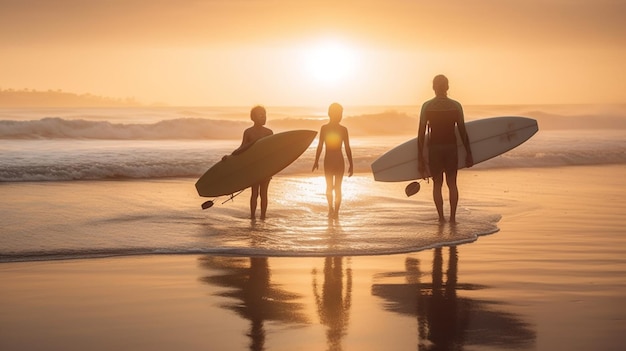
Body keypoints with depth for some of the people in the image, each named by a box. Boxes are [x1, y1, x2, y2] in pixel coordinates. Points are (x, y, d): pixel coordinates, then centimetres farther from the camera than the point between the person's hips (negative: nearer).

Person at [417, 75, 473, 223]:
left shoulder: (427, 106, -4)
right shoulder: (456, 106, -2)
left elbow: (421, 133, -5)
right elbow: (463, 132, -1)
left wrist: (420, 158, -1)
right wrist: (469, 154, 6)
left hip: (434, 149, -1)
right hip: (451, 148, 1)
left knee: (437, 183, 9)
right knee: (452, 183, 10)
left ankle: (441, 217, 1)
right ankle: (453, 217, 3)